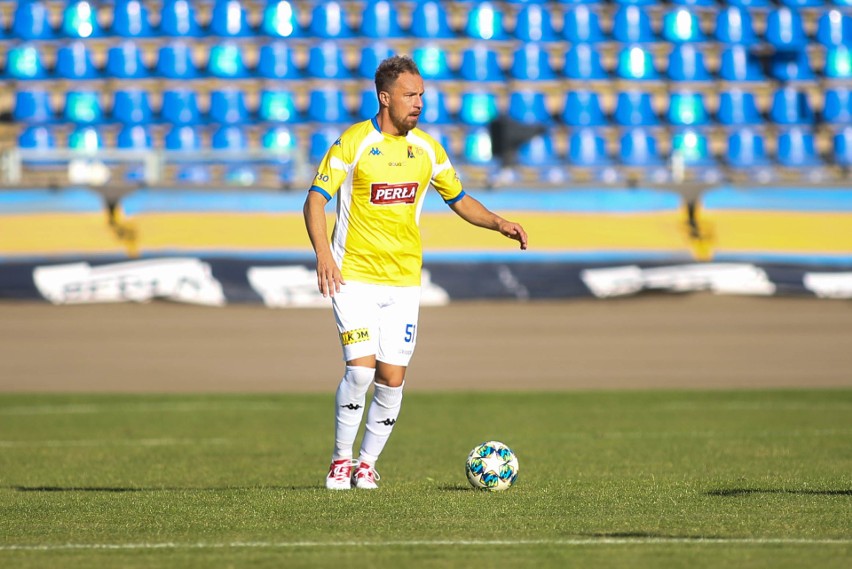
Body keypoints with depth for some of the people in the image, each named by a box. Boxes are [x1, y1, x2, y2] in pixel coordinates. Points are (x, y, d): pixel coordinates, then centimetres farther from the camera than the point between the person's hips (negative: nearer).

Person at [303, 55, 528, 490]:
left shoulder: (426, 149, 7)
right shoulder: (353, 143, -7)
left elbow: (458, 200, 19)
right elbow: (316, 199, -10)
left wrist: (498, 223, 1)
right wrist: (323, 253, -25)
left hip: (403, 280, 4)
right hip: (355, 275, -4)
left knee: (392, 377, -1)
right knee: (361, 368, -16)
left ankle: (367, 463, 16)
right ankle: (341, 459, 2)